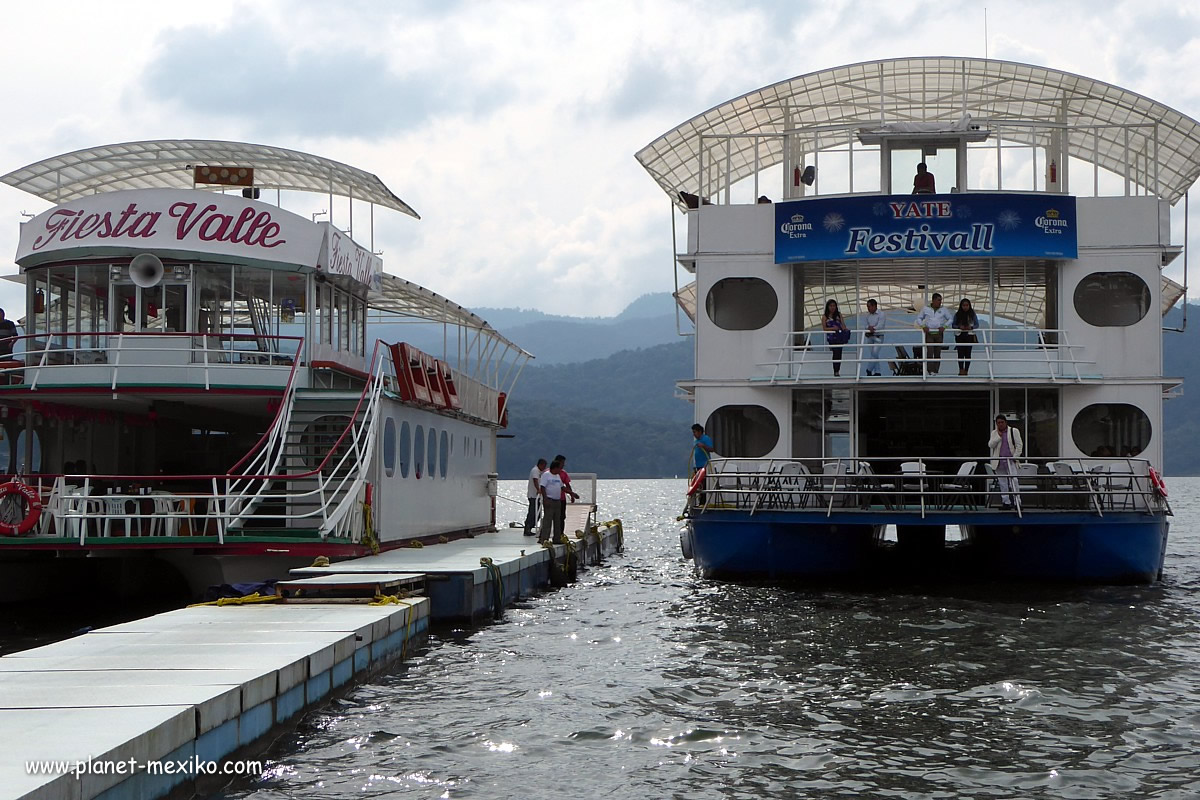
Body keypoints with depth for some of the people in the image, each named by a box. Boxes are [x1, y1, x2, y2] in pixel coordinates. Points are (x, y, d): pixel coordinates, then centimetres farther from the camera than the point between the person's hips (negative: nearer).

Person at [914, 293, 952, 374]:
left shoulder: (943, 310, 7)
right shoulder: (926, 309, 5)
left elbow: (950, 319, 12)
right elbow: (919, 318, 12)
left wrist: (944, 326, -4)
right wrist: (923, 326, -5)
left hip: (939, 333, 2)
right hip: (929, 333, -2)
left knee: (937, 353, 3)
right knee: (930, 352, -14)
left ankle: (936, 371, 9)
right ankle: (931, 371, -18)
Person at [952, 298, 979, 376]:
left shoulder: (972, 314, 4)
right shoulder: (957, 314, 5)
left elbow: (977, 324, 5)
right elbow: (954, 325, 6)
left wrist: (971, 327, -15)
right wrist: (959, 327, -15)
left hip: (969, 335, 0)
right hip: (960, 336, 0)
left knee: (968, 353, -2)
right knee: (961, 353, -8)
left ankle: (966, 370, 1)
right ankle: (961, 369, -12)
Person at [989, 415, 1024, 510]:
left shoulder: (1014, 431, 6)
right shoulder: (994, 433, 12)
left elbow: (1019, 445, 3)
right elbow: (990, 445, -1)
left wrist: (1015, 457, -7)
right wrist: (999, 436, -8)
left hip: (1010, 460, -3)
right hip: (998, 462, 3)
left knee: (1013, 481, -14)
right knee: (1002, 483, 3)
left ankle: (1016, 502, -13)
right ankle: (1006, 503, 8)